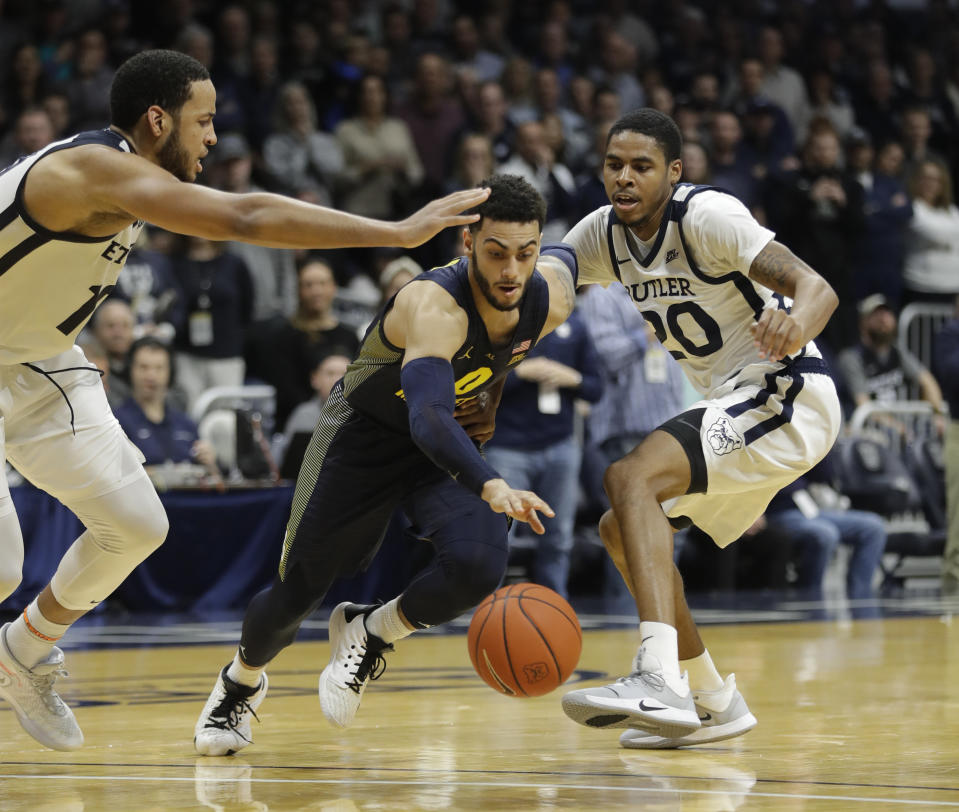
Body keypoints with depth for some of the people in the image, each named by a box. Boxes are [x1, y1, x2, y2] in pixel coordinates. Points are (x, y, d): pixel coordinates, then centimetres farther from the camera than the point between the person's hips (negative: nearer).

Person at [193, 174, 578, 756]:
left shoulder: (551, 300, -20)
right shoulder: (435, 305, -39)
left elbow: (564, 256, 8)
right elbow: (429, 419, -53)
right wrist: (491, 486, -71)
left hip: (452, 444, 4)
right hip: (366, 432, -4)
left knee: (478, 567, -25)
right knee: (297, 592, 1)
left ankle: (369, 635, 6)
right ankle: (241, 682, 37)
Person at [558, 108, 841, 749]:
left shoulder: (707, 216, -18)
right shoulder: (607, 233, 5)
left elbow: (818, 288, -29)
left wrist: (795, 326, -51)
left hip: (787, 394, -9)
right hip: (733, 405, 9)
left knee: (632, 477, -27)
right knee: (621, 529, 12)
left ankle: (660, 681, -43)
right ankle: (714, 703, 20)